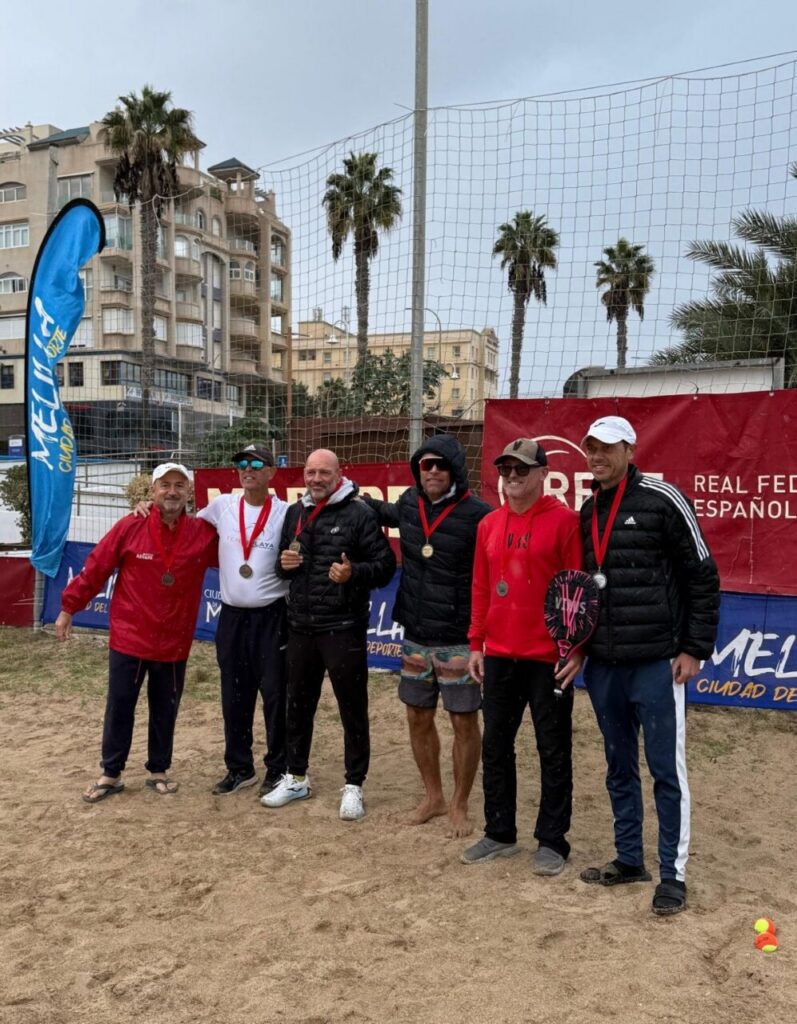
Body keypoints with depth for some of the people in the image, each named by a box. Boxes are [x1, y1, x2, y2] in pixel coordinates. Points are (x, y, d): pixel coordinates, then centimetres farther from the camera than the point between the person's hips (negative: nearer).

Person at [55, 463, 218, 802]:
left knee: (165, 710, 13)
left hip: (174, 643, 2)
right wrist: (68, 607, 0)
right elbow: (95, 568, -4)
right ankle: (110, 774, 25)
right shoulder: (130, 527, -9)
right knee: (119, 707, 9)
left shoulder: (204, 534, -4)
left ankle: (159, 771, 30)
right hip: (129, 639, -1)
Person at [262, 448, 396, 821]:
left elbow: (386, 565, -8)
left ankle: (354, 786, 17)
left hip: (343, 629, -6)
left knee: (353, 709, 3)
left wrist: (354, 573, -25)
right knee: (298, 705, 16)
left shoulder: (359, 514, -7)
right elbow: (283, 561, 22)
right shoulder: (295, 513, 12)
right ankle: (295, 778, 32)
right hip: (300, 626, 6)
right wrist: (284, 564, -1)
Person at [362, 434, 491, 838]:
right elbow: (391, 514, 28)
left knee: (464, 722, 6)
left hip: (458, 641, -6)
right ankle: (433, 796, 34)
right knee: (418, 718, 15)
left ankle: (459, 805, 24)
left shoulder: (477, 514, -15)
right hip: (415, 638, 6)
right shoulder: (409, 503, 4)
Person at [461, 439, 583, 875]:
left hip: (548, 657, -6)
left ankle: (552, 841, 21)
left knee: (553, 750, 7)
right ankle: (499, 832, 29)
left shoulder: (564, 520, -8)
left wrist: (577, 648, -13)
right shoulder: (488, 525, 9)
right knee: (495, 745, 13)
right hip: (499, 656, 6)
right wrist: (476, 643, 10)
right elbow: (481, 589, 12)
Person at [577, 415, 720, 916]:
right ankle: (629, 859, 29)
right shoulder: (587, 512, 11)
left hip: (656, 663, -6)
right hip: (603, 666, 6)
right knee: (620, 768, 15)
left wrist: (695, 648, -9)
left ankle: (673, 873, 16)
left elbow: (703, 577, -7)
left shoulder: (663, 500, -9)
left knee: (666, 768, 2)